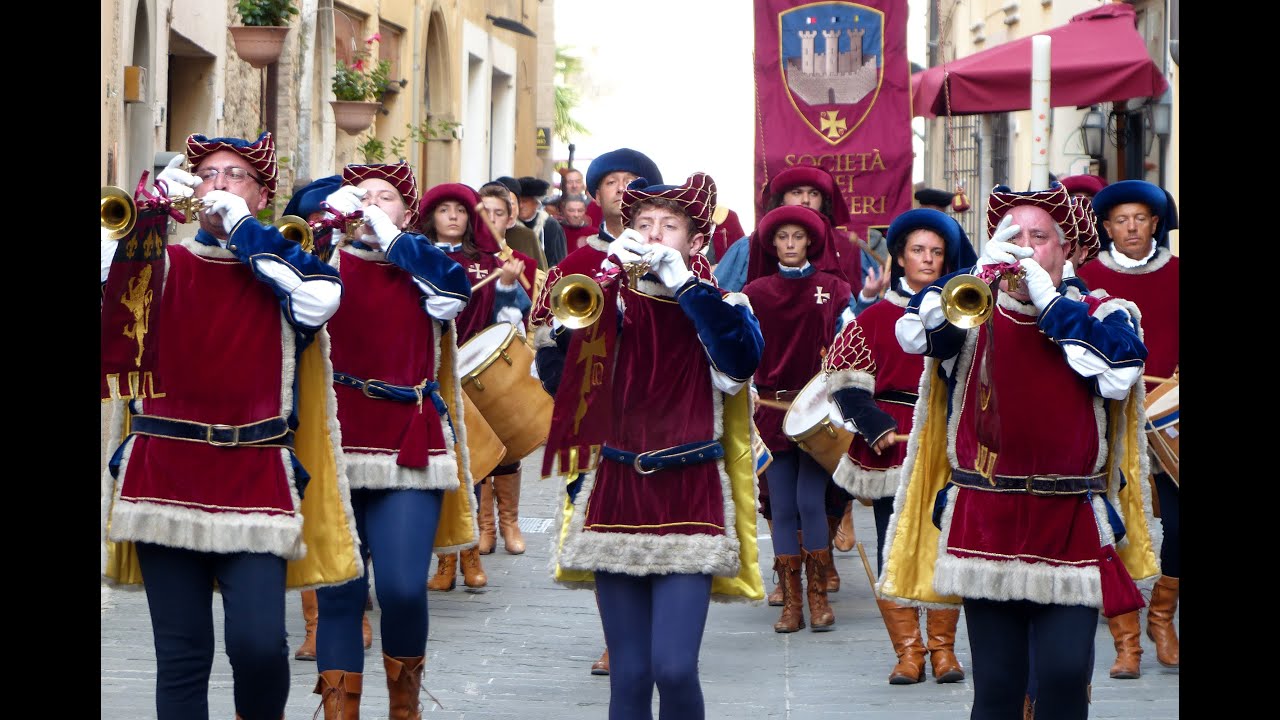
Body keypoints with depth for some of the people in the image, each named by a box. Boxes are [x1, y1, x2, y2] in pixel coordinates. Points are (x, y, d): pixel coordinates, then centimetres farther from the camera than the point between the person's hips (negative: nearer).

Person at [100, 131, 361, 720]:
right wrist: (153, 207, -15)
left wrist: (243, 227, -10)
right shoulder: (161, 264, 11)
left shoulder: (279, 268, 9)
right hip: (165, 478, 1)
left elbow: (322, 297, -13)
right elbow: (111, 285, -8)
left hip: (255, 483, -1)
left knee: (259, 642, -14)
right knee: (182, 653, 0)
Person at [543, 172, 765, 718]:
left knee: (674, 667, -14)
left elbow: (741, 360, -19)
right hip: (616, 496, 2)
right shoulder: (610, 303, 7)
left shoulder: (717, 305, 4)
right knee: (629, 674, 2)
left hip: (690, 501, -2)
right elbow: (564, 376, -6)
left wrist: (681, 281, -21)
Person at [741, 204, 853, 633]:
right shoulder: (755, 292, 8)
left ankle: (819, 597, 1)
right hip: (773, 407, 2)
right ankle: (790, 602, 5)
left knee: (810, 500, -10)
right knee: (782, 507, 0)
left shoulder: (832, 289, 5)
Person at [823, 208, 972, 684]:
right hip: (892, 447, -1)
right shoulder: (874, 318, 5)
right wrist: (877, 428, -13)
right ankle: (908, 651, 5)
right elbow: (847, 384, 1)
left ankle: (943, 647, 11)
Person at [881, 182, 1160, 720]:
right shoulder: (972, 315, 9)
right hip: (986, 523, 1)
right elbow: (913, 333, -11)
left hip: (1071, 530, -1)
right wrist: (982, 269, -20)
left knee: (1065, 672, -12)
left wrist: (1047, 300, -10)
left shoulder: (1105, 316, 9)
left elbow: (1118, 373, -12)